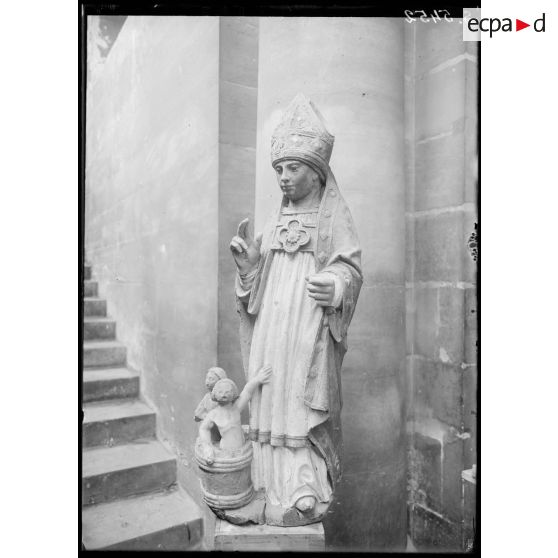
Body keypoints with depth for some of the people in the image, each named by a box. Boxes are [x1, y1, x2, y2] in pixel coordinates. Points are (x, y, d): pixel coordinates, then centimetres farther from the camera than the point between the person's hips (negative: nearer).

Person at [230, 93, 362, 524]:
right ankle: (276, 492, 22)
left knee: (303, 408, -2)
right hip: (269, 332, 6)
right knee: (270, 405, 8)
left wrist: (333, 285, -26)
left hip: (308, 332, -5)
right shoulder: (276, 221, 16)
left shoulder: (334, 215, 1)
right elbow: (260, 282, 16)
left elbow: (351, 268, -6)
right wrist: (248, 262, -3)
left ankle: (307, 499, 13)